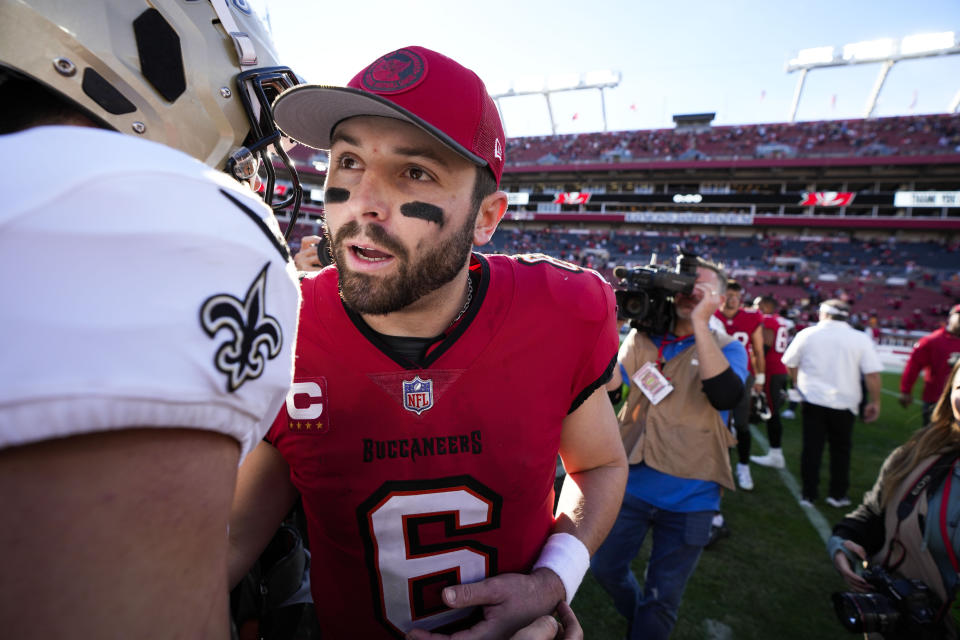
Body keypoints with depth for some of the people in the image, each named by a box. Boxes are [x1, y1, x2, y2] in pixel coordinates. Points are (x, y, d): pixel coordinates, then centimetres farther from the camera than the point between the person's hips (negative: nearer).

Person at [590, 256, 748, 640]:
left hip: (689, 495, -2)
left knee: (662, 602, 13)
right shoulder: (642, 338, 4)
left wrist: (699, 322, -24)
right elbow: (606, 381, -10)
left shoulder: (727, 347, -2)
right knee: (605, 566, 17)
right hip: (632, 483, 2)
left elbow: (726, 395, -23)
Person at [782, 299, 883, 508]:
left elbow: (790, 364, 5)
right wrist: (874, 402, 3)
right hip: (844, 403, 0)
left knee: (811, 448, 7)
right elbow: (872, 374, -8)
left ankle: (808, 495, 12)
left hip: (812, 399, 0)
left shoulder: (807, 334, -4)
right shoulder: (860, 338, -5)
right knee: (841, 449, 16)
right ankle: (837, 494, 24)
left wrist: (798, 383, 23)